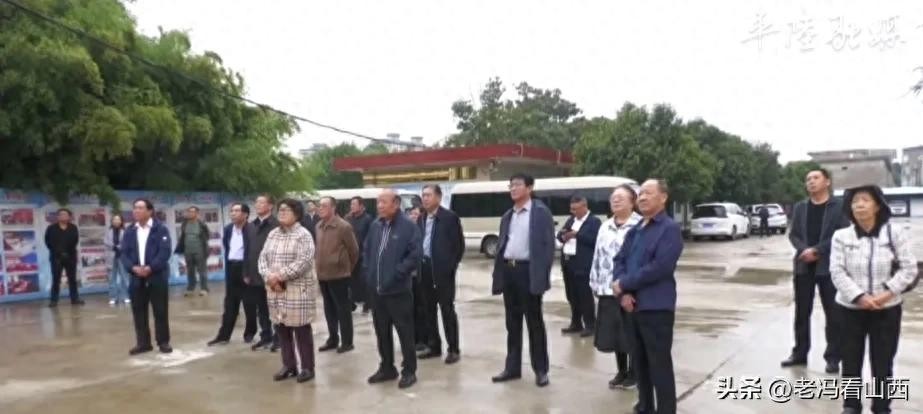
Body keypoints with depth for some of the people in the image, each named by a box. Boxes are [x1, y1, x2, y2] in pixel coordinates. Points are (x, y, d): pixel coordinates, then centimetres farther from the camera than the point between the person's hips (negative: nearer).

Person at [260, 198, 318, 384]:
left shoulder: (303, 235, -9)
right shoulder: (272, 234, 12)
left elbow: (303, 262, -19)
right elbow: (263, 258, 7)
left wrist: (280, 275, -19)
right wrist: (269, 277, -11)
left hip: (298, 289, -6)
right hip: (275, 290, 7)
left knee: (301, 330, 0)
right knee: (282, 329, 12)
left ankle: (307, 368, 12)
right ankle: (289, 366, 25)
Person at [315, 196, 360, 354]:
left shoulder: (343, 226, -14)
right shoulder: (318, 226, 6)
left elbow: (353, 250, -5)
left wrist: (348, 268, 5)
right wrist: (318, 265, 15)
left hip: (338, 275, -7)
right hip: (322, 274, 7)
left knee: (343, 309, 3)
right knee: (329, 309, 15)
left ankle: (347, 342, 12)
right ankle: (332, 339, 27)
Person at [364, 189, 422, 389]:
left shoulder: (408, 226, -10)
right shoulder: (375, 226, 9)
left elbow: (415, 254, -15)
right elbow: (367, 250, 19)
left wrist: (397, 273, -15)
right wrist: (368, 272, 7)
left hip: (398, 290, -6)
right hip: (376, 290, 6)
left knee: (404, 331, 3)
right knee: (381, 331, 15)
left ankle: (409, 371, 14)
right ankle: (387, 368, 29)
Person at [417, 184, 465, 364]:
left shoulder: (450, 217, -7)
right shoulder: (421, 218, 12)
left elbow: (459, 245, -8)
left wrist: (451, 266, -12)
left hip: (443, 270, -6)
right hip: (425, 270, 6)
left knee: (447, 310, -1)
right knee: (429, 311, 12)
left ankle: (453, 349, 7)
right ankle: (434, 347, 22)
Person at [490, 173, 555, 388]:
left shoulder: (541, 212, -3)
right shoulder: (507, 216, 16)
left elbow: (548, 245, -8)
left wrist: (542, 276, -15)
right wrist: (498, 275, 9)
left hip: (528, 272, -6)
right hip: (508, 271, 6)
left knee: (534, 323, 2)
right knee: (512, 323, 12)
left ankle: (541, 370, 13)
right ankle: (512, 367, 21)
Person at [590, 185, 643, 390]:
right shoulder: (605, 227, 14)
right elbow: (597, 256, 15)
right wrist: (595, 283, 12)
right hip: (608, 289, 6)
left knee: (631, 333, 4)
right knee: (614, 332, 12)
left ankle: (633, 373, 19)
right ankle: (621, 372, 27)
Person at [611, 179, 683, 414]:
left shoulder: (670, 229, -8)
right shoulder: (635, 231, 15)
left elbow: (660, 268, -19)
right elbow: (620, 260, 9)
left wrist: (624, 283, -13)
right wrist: (624, 292, -9)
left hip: (657, 306, -7)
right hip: (633, 305, 7)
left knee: (660, 364, -1)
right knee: (639, 360, 16)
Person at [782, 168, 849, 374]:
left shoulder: (839, 206, -2)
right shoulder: (800, 207, 12)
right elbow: (793, 234, 8)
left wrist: (817, 250, -15)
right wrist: (804, 250, -11)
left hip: (828, 266, -4)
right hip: (803, 265, 4)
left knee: (833, 314, 2)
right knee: (801, 311, 10)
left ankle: (833, 357, 11)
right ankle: (800, 353, 20)